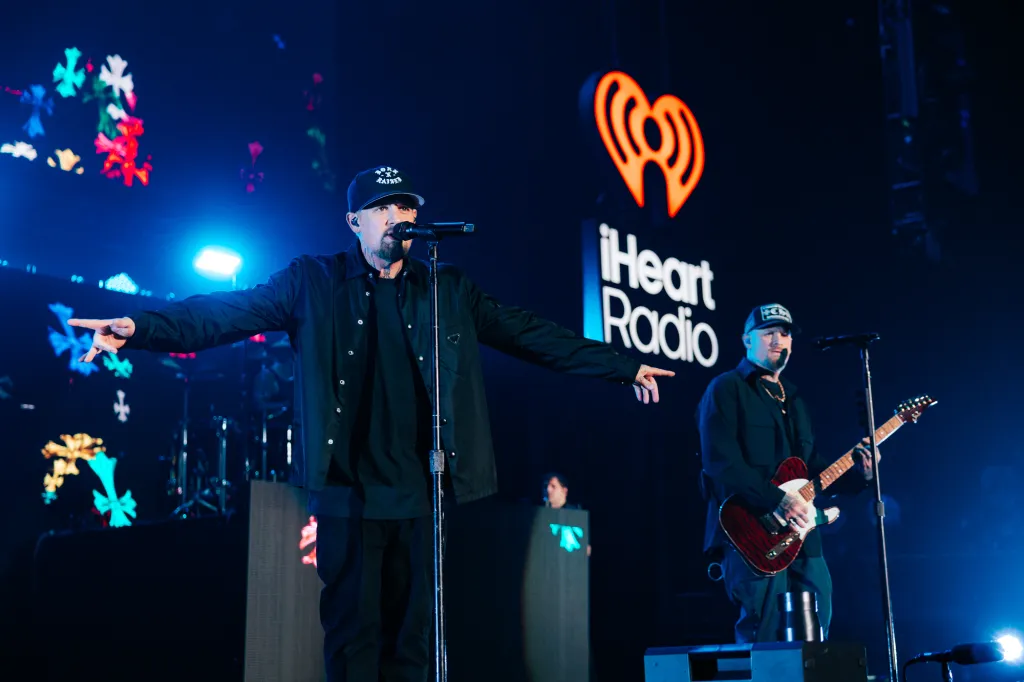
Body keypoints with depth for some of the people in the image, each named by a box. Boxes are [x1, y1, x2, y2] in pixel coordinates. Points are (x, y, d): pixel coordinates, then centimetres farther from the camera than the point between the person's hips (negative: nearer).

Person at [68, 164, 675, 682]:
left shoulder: (449, 290, 12)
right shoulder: (314, 283, 5)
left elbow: (533, 335, 13)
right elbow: (226, 313, -3)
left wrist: (624, 367, 11)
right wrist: (141, 327, -18)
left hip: (423, 494, 2)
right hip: (350, 491, -2)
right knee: (354, 633, 2)